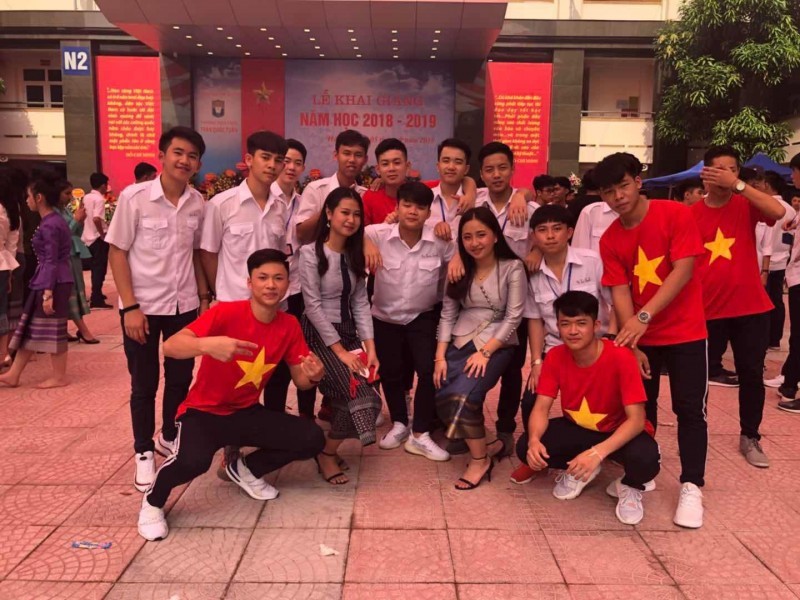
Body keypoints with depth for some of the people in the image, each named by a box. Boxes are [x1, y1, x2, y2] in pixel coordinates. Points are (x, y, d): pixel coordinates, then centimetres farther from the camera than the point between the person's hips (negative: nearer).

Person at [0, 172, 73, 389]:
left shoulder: (49, 225, -16)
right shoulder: (53, 220, 13)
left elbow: (51, 261, -19)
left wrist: (48, 293, -20)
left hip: (53, 283, -10)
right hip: (47, 281, 10)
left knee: (52, 329, 0)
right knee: (30, 327, 13)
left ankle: (59, 377, 12)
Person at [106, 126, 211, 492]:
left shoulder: (198, 203, 0)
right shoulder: (134, 197, -11)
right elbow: (117, 253, -8)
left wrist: (204, 297, 6)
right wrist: (131, 306, -13)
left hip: (185, 305, 4)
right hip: (143, 306, -3)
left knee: (180, 377, 14)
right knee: (144, 384, 7)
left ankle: (169, 437, 36)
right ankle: (144, 452, 25)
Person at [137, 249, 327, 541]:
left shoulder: (289, 325, -6)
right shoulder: (226, 312, -21)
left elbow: (300, 380, 1)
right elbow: (170, 347, -31)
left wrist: (314, 375, -23)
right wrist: (207, 344, -51)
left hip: (247, 413, 5)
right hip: (203, 411, -5)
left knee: (312, 439, -12)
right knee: (194, 460, -36)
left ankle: (246, 469, 16)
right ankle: (153, 499, 1)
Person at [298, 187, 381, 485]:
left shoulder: (355, 254, 9)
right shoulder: (311, 253, -11)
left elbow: (360, 303, 6)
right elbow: (312, 306, -14)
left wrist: (370, 346, -4)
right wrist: (340, 350, -16)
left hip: (347, 331, 6)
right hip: (318, 333, -6)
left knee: (360, 394, -9)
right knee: (357, 391, -19)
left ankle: (330, 448, 17)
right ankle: (327, 454, 4)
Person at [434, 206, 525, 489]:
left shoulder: (512, 267, -6)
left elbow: (513, 317, -10)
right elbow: (447, 314, 4)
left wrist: (485, 352, -17)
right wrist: (440, 356, -5)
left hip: (497, 344, -5)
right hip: (461, 342, 5)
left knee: (462, 396, -24)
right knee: (442, 397, -14)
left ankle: (480, 459, -3)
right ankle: (484, 445, 6)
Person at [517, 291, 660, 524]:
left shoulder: (621, 357, -27)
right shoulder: (555, 357, -14)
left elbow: (636, 419, -29)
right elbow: (541, 408, -15)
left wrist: (598, 452, -43)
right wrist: (534, 440, -37)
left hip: (619, 432, -3)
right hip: (577, 428, 4)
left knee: (646, 458, -37)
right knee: (526, 448, -21)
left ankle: (629, 487, 1)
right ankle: (578, 469, 8)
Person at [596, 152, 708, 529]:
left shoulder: (676, 214, -12)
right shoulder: (609, 239, -2)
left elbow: (683, 270, -19)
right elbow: (619, 292, -6)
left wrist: (643, 317, -27)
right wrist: (632, 343, -16)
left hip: (684, 332, -3)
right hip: (641, 334, 3)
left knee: (689, 409, -1)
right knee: (640, 406, 10)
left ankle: (691, 487, 10)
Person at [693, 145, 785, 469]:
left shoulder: (746, 206, 0)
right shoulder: (691, 214, -2)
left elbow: (778, 212, -22)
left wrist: (738, 185, -23)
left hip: (750, 308, 1)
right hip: (706, 309, 0)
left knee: (752, 374, 9)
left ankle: (750, 438, 25)